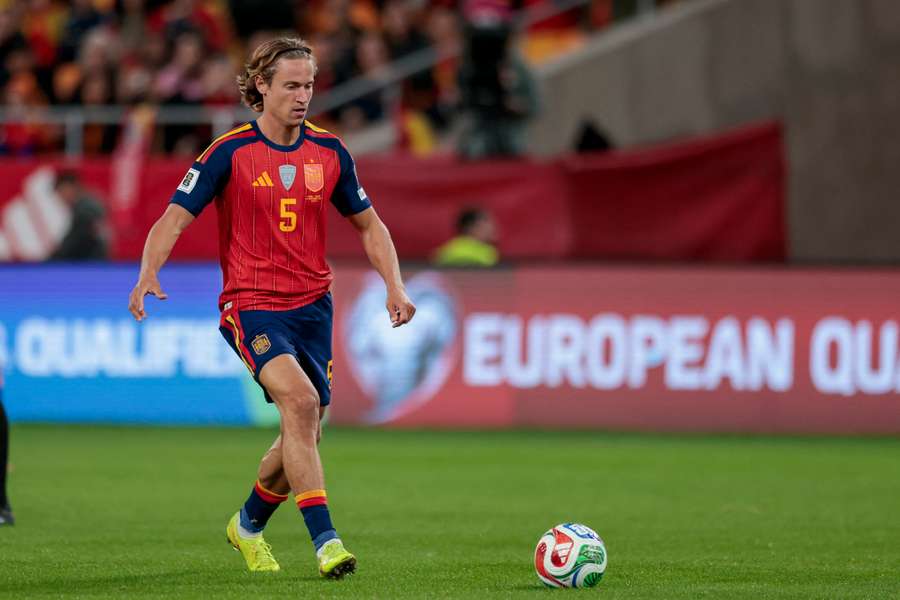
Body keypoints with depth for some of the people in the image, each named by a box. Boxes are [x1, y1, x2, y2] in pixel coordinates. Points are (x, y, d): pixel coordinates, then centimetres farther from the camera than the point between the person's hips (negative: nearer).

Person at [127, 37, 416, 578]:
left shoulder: (329, 151, 5)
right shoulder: (230, 152, -7)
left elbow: (368, 224, 16)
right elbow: (175, 218, -9)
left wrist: (395, 286, 3)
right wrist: (149, 274, -27)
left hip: (313, 305, 5)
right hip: (252, 305, -5)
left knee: (305, 433, 7)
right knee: (299, 398, -28)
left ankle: (250, 524, 36)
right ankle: (325, 539, -29)